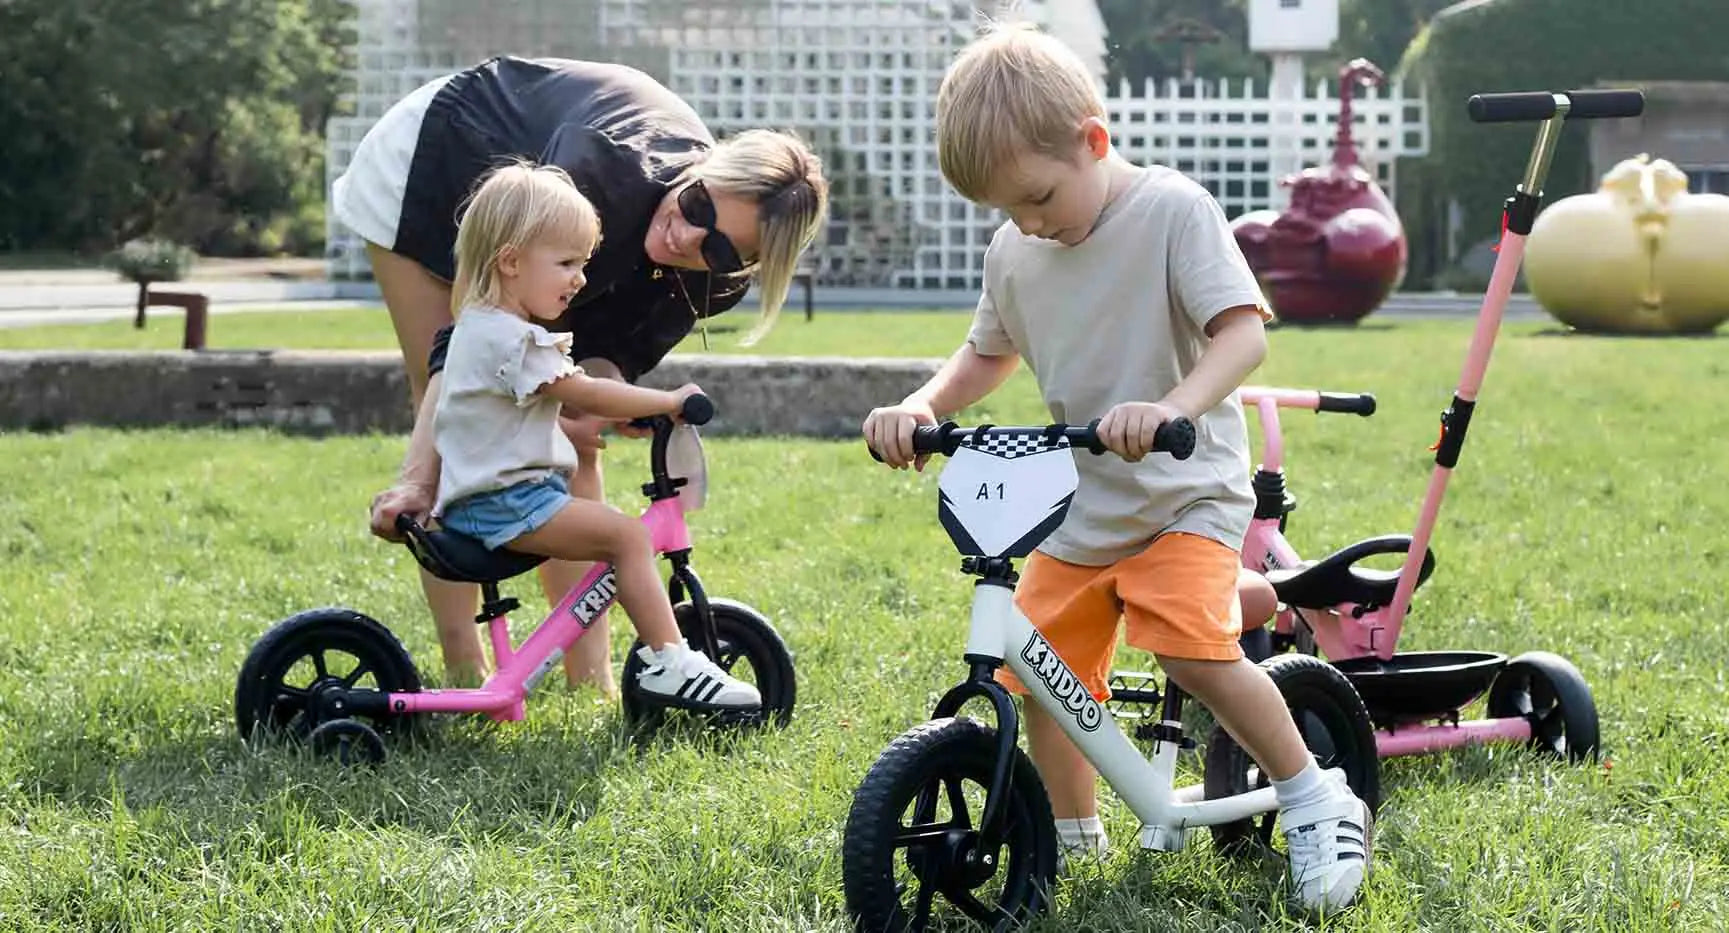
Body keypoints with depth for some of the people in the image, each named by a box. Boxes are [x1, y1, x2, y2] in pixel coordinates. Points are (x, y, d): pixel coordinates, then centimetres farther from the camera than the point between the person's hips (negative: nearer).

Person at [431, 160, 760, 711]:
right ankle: (669, 665, -23)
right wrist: (671, 401, -7)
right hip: (504, 502, -11)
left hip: (475, 496, 11)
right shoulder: (511, 338, -16)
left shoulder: (479, 327, 19)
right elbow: (584, 394, -16)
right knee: (627, 536, -20)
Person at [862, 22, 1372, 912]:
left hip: (1185, 489, -6)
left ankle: (1314, 799, -7)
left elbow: (1242, 332, -23)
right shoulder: (1012, 253, 2)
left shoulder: (1171, 210, -15)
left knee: (1195, 649, -25)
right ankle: (1071, 840, 22)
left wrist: (1172, 408, -41)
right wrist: (921, 407, -2)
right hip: (1075, 505, 6)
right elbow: (987, 353, 19)